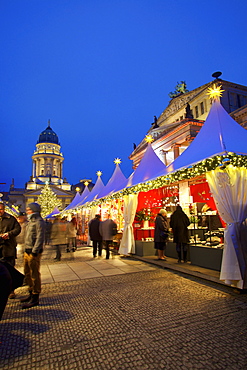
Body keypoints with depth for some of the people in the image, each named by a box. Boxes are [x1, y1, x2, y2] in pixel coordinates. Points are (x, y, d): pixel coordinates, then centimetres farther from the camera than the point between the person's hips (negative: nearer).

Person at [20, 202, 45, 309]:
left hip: (33, 252, -10)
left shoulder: (39, 221, -13)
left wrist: (34, 252, -21)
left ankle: (35, 298, 9)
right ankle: (31, 293, 32)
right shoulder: (31, 221, 17)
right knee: (27, 274, 17)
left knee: (35, 275, -1)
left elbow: (40, 238, -19)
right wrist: (26, 250, 15)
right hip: (27, 251, 10)